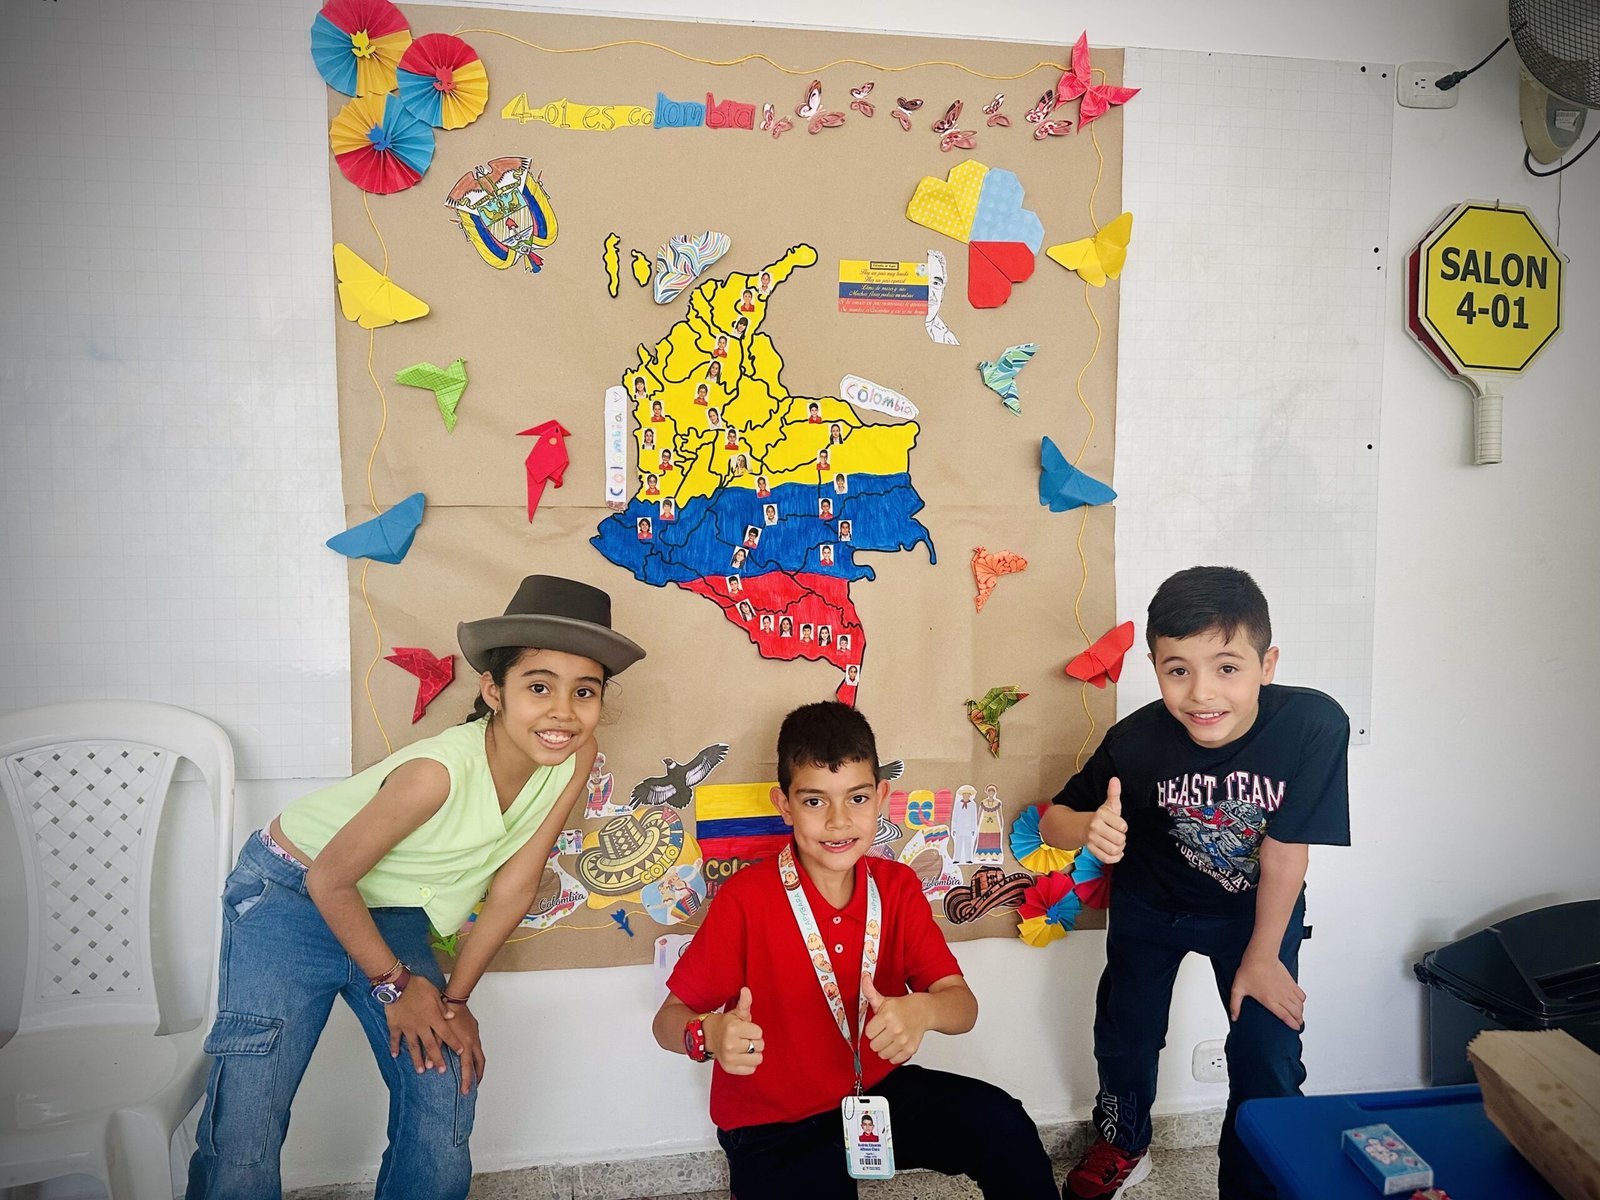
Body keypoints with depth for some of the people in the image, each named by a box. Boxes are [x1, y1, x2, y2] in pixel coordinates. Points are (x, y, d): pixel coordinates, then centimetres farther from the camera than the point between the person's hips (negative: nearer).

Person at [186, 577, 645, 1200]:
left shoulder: (575, 757, -19)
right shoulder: (438, 771, -35)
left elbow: (515, 885, -7)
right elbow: (331, 879, -21)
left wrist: (454, 997, -3)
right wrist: (396, 985, -9)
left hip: (394, 915, 5)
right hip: (294, 894, -5)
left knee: (447, 1097, -1)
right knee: (243, 1131, -11)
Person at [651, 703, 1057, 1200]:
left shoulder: (897, 886, -5)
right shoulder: (745, 899, -17)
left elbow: (963, 1005, -9)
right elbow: (669, 1019, -13)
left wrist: (922, 1010, -33)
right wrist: (711, 1034, -36)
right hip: (774, 1128, -2)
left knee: (1002, 1126, -16)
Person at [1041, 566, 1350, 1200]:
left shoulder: (1314, 725, -34)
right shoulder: (1136, 742, -32)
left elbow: (1284, 848, -23)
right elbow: (1053, 821, -19)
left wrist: (1262, 957, -11)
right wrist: (1092, 828, -43)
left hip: (1258, 909, -1)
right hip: (1152, 904, 1)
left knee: (1269, 1060, -2)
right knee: (1126, 1036, 15)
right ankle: (1123, 1142, 47)